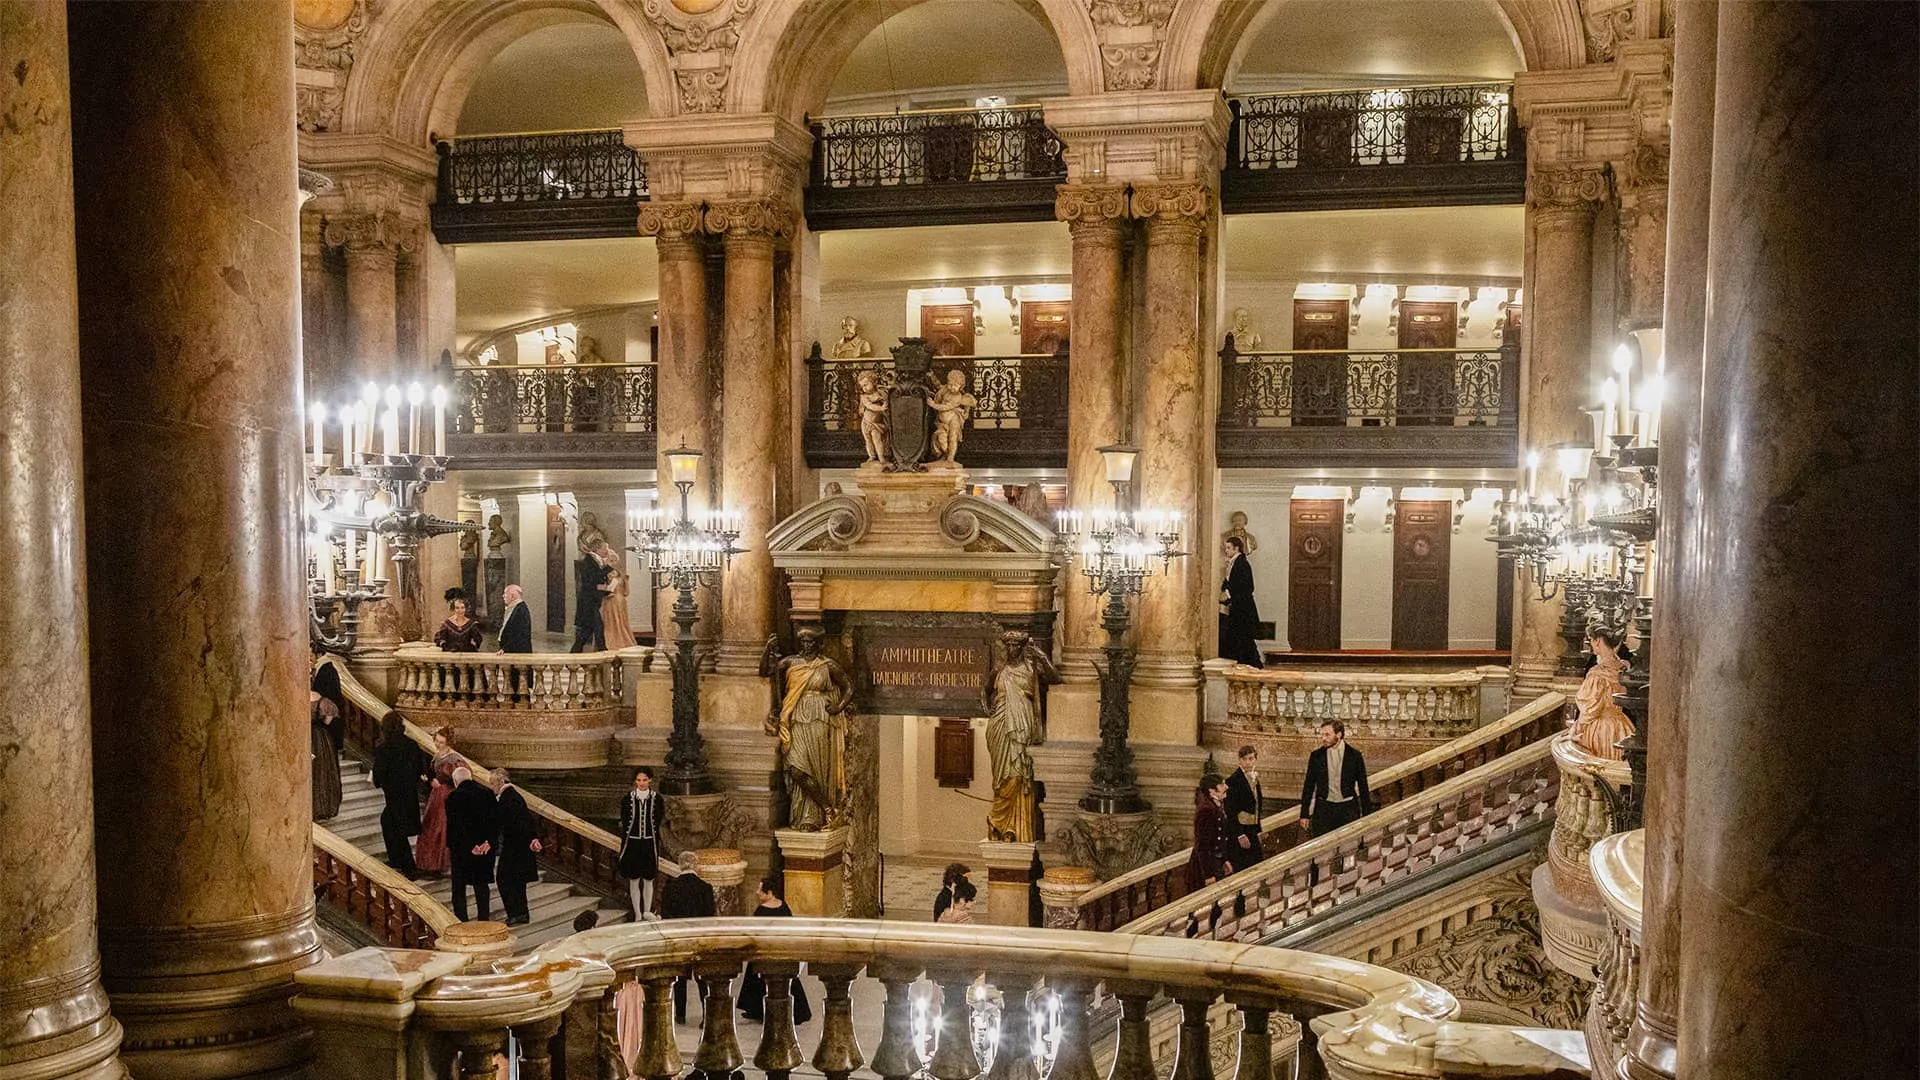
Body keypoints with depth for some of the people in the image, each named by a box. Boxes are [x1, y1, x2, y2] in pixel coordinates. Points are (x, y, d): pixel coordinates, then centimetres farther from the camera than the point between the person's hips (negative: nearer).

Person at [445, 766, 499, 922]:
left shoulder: (454, 797, -11)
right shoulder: (487, 793, 2)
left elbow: (452, 825, -12)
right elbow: (497, 820, 1)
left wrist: (449, 846, -4)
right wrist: (489, 842, 0)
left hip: (462, 849, -4)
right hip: (485, 848, 4)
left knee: (459, 887, 8)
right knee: (482, 885, 15)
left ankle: (461, 921, 7)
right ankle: (484, 920, 15)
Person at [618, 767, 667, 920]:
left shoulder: (657, 799, -2)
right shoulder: (628, 799, -2)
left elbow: (659, 821, 3)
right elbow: (624, 823, 0)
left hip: (649, 843, 0)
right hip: (632, 843, 0)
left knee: (648, 880, 8)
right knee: (634, 880, 5)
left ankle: (647, 912, 21)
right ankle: (637, 914, 14)